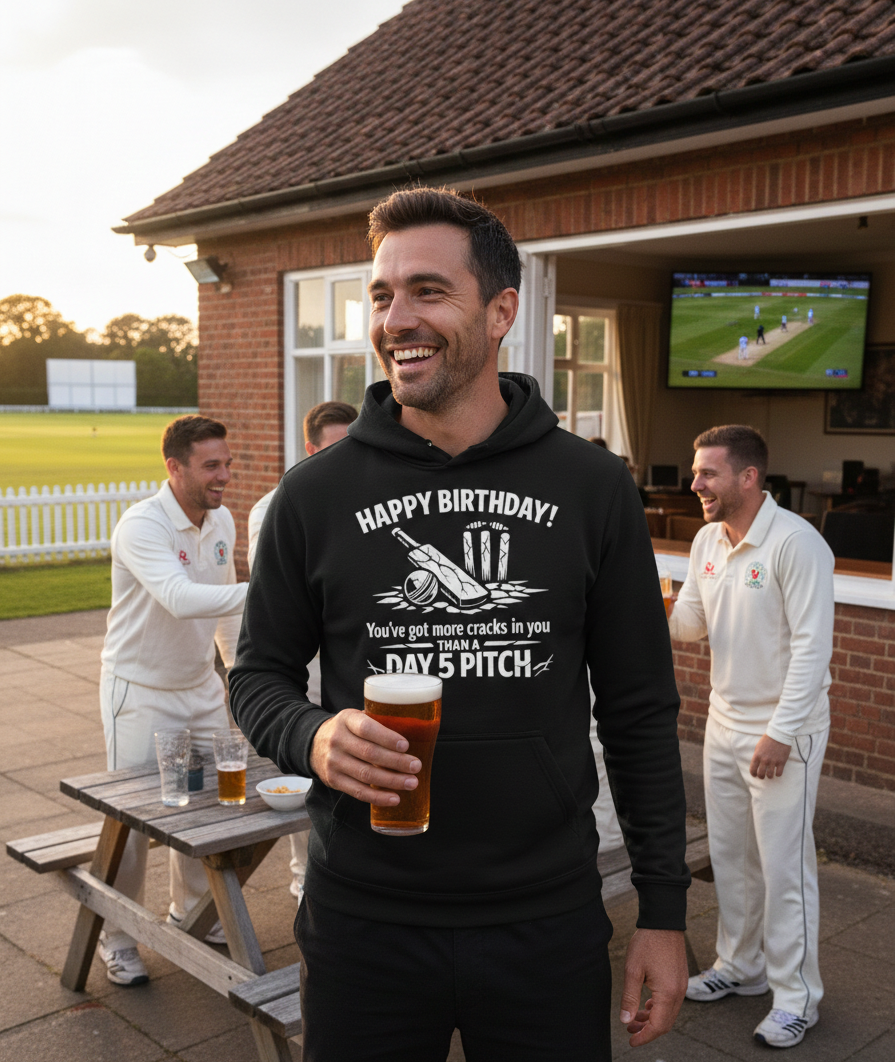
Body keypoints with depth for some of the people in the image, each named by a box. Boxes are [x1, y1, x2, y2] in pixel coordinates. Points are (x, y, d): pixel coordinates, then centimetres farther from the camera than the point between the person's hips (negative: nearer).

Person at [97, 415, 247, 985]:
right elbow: (180, 598, -40)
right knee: (133, 815, 2)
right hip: (140, 691, -6)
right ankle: (118, 937, 22)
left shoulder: (222, 520, 0)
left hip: (201, 686, 7)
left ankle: (192, 913, 36)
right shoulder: (142, 526, -24)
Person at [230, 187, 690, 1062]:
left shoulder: (593, 488, -3)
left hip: (547, 921, 0)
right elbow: (258, 675, 5)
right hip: (363, 918, 0)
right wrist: (312, 737, -18)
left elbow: (639, 710, 1)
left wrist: (664, 910, 1)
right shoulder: (316, 493, -4)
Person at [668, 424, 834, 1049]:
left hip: (784, 731, -7)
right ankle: (741, 967, 34)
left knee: (785, 865, 1)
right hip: (725, 723, 8)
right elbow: (691, 623, 12)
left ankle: (797, 995, 16)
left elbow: (812, 645, -20)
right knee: (730, 855, 16)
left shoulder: (796, 542, -19)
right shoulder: (708, 541, 6)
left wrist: (780, 732, -22)